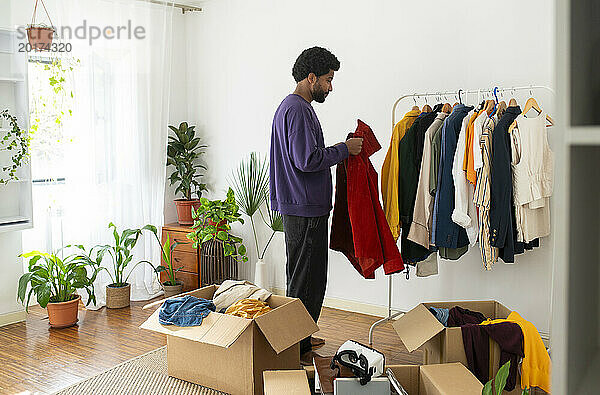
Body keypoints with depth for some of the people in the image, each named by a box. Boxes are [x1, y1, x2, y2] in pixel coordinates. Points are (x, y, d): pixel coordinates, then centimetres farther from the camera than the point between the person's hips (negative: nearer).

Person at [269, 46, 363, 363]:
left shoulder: (290, 106, 19)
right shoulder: (298, 109, -15)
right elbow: (307, 160, -23)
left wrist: (336, 150, 15)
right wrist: (344, 150, -10)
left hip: (299, 207, 11)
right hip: (305, 209, -11)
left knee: (302, 278, 18)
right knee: (306, 283, -3)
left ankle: (300, 340, 29)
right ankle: (297, 350, 7)